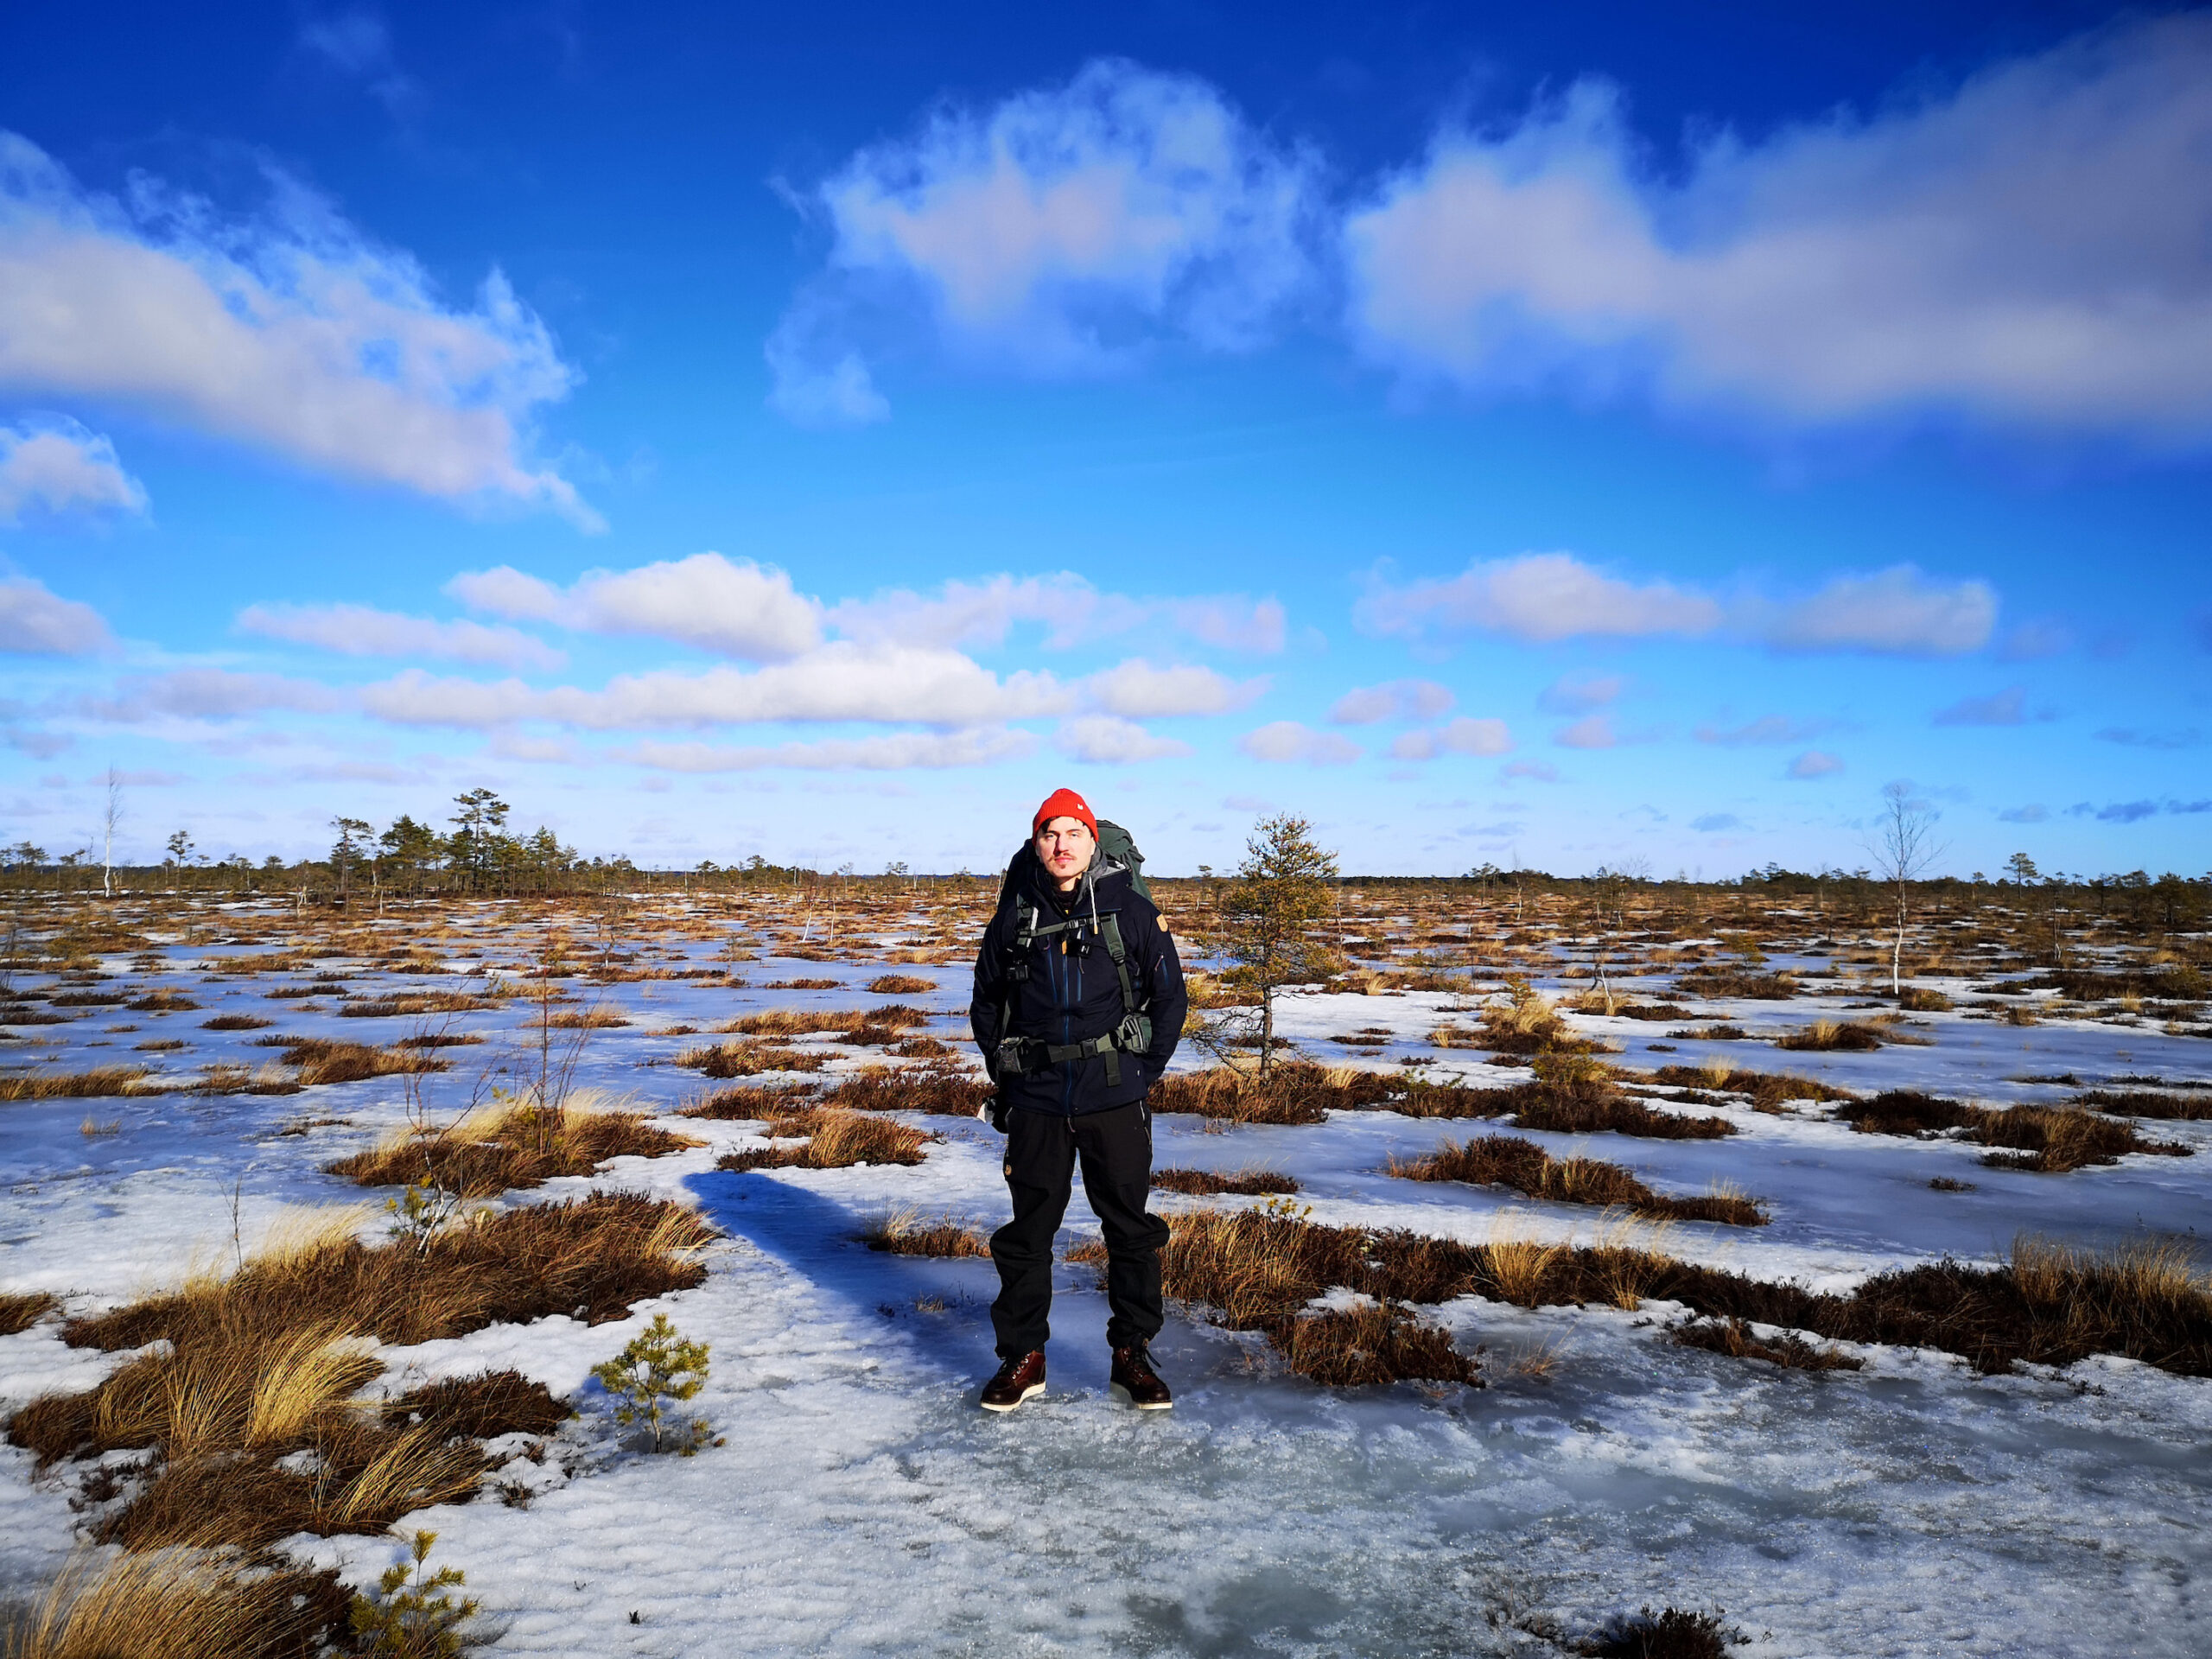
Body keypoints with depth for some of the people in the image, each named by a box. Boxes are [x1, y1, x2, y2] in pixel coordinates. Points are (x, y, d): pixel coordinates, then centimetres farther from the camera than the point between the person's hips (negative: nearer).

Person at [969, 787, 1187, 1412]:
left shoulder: (1131, 911, -3)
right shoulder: (1013, 919, 2)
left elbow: (1170, 995, 5)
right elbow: (986, 1003, 15)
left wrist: (1145, 1071, 0)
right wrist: (1006, 1074, 8)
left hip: (1115, 1101, -1)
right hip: (1036, 1104, 1)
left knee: (1130, 1228, 8)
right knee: (1029, 1230, 10)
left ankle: (1132, 1355, 23)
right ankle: (1022, 1356, 25)